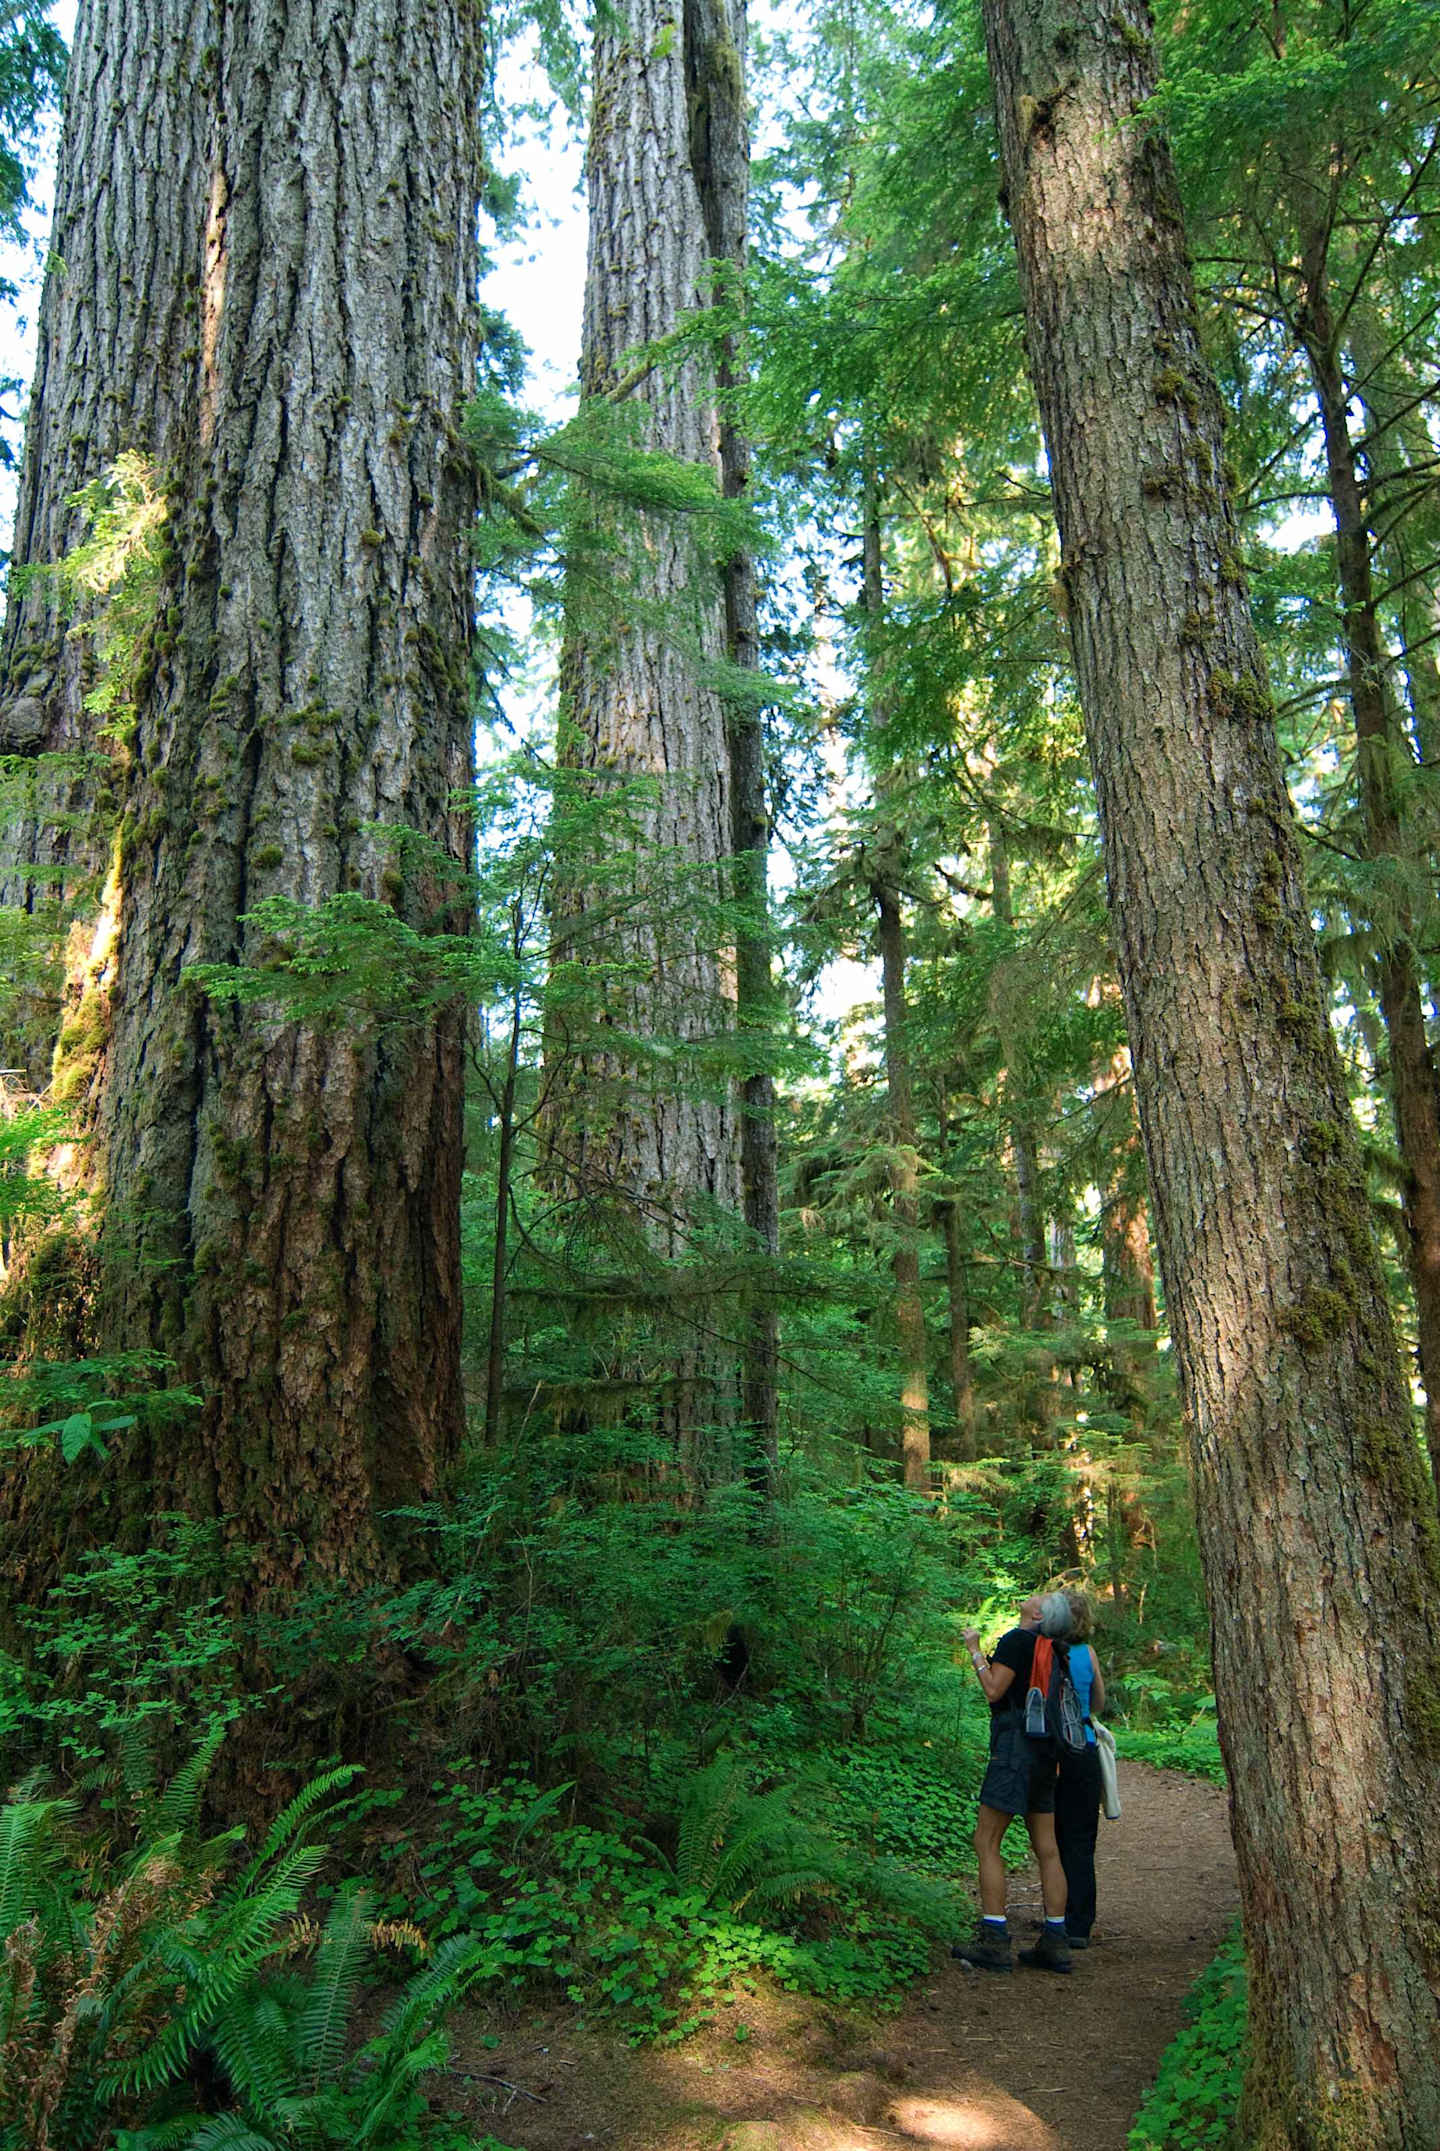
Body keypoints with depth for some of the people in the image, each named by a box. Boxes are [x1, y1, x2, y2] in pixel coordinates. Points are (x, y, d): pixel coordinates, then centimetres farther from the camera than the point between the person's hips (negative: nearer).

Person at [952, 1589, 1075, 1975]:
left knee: (986, 1843, -4)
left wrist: (975, 1651, -5)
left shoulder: (1017, 1640, -12)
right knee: (1047, 1849, 10)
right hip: (1044, 1751, 9)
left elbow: (994, 1691, -15)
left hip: (1015, 1746, -9)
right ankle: (1054, 1943, 13)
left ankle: (993, 1942, -4)